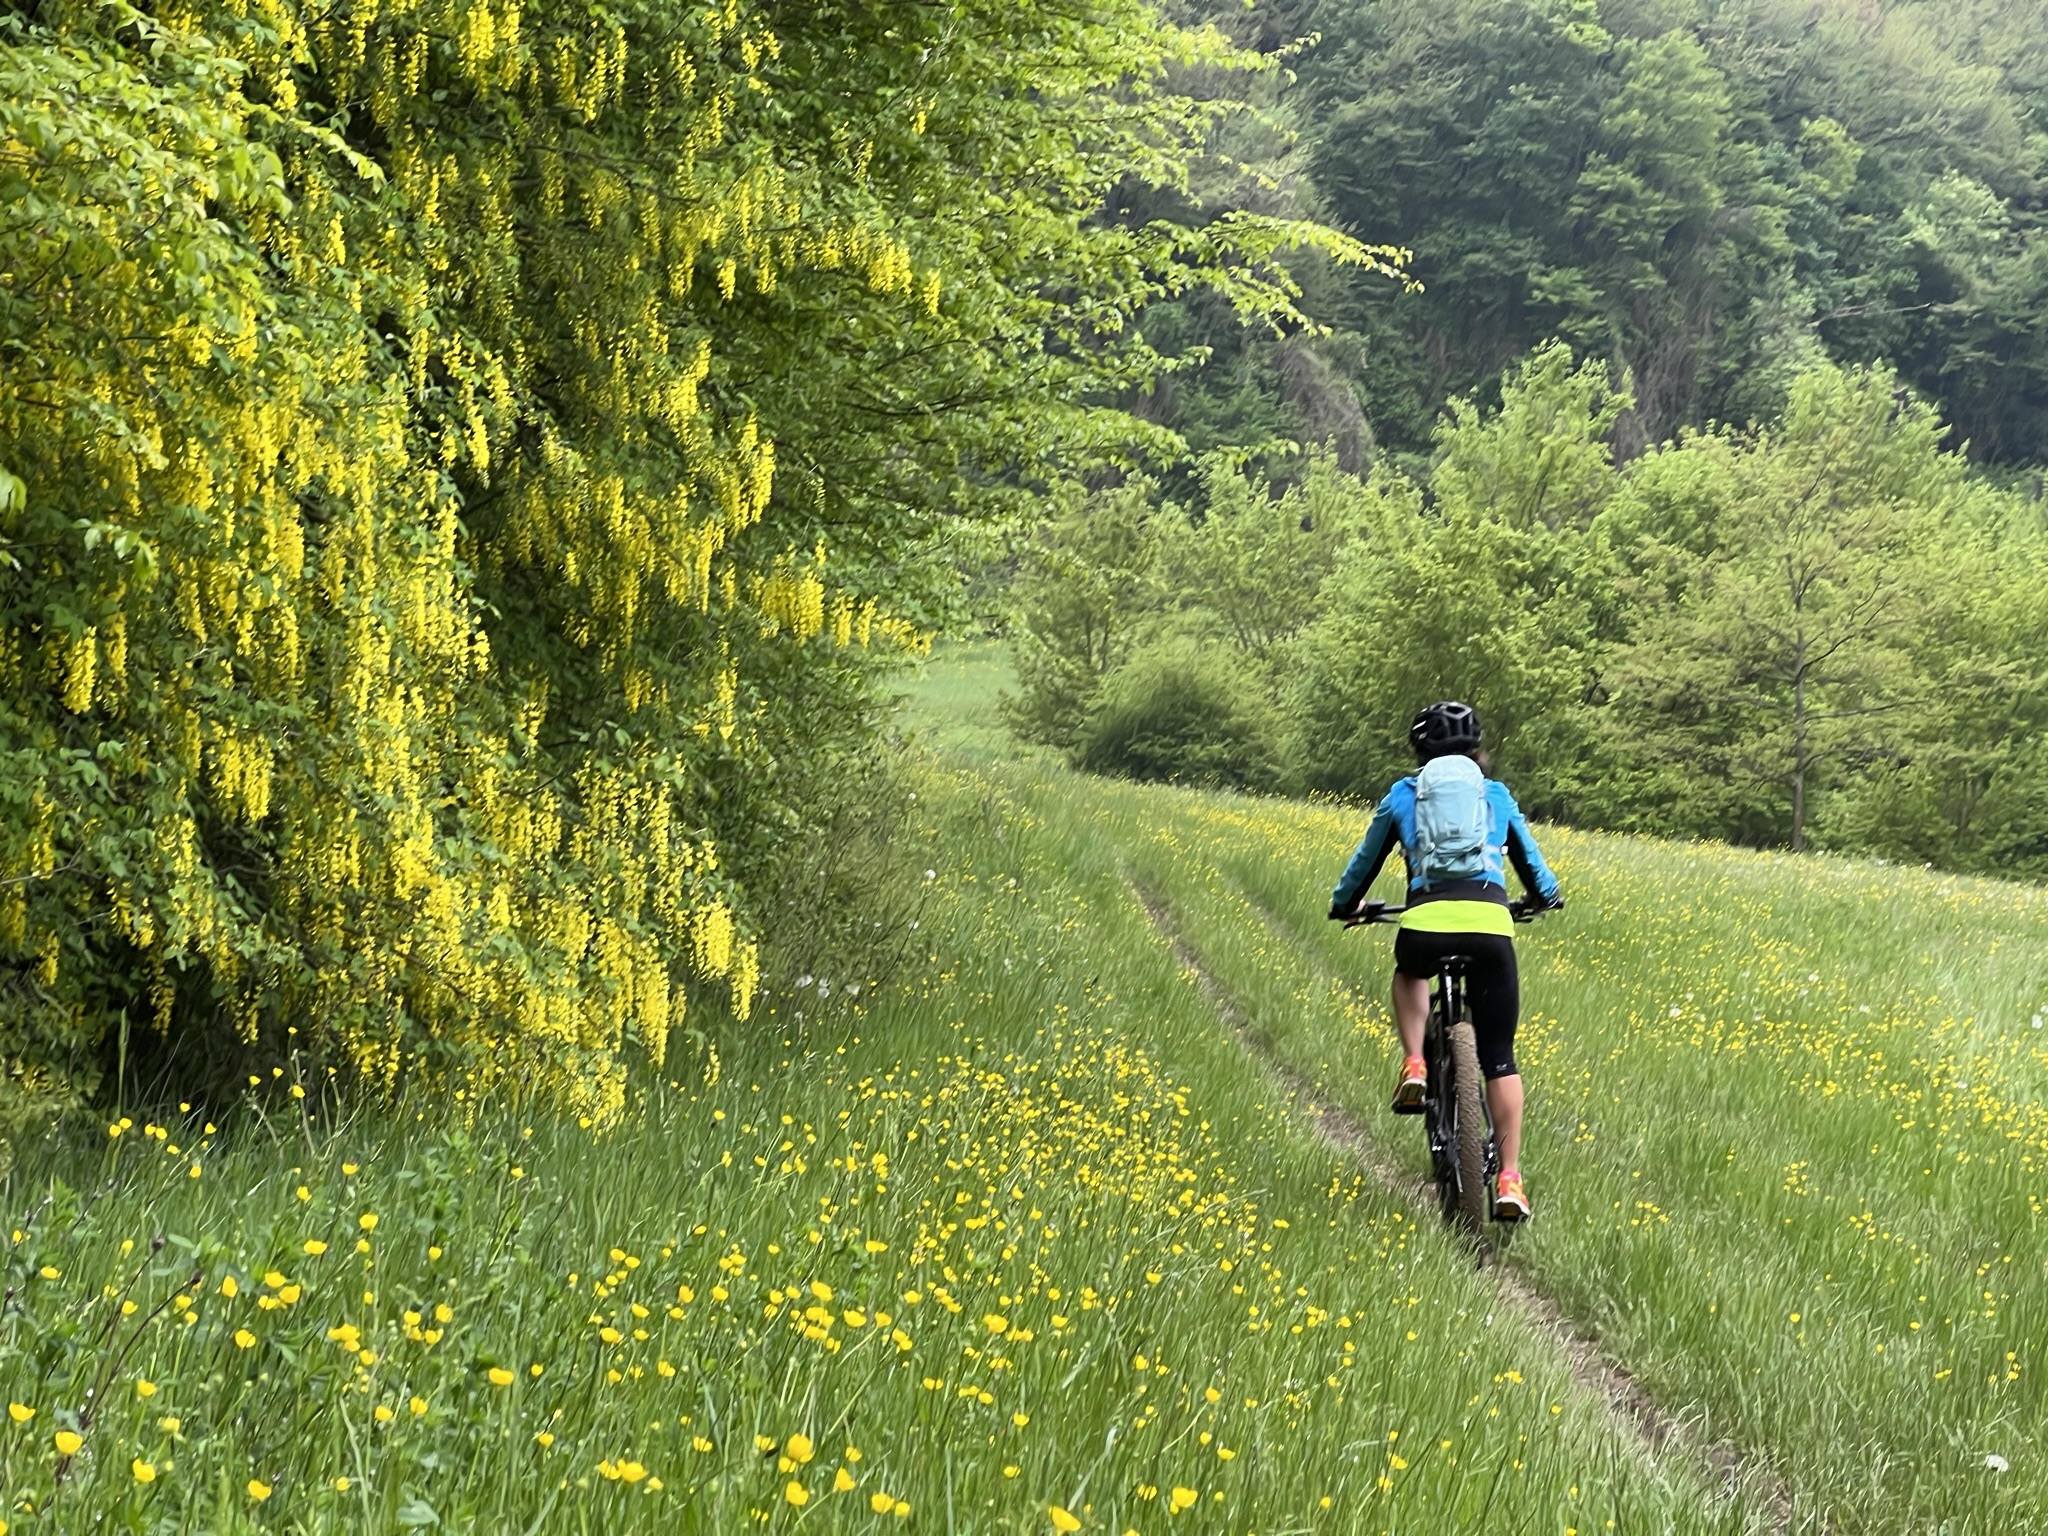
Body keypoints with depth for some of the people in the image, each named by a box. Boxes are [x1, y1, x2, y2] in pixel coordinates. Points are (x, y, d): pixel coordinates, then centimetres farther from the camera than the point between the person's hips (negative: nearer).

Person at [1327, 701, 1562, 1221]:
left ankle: (1414, 1065, 15)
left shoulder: (1402, 795, 21)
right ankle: (1509, 1180, 2)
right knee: (1499, 1058, 10)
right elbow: (1528, 857, 39)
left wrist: (1345, 903, 53)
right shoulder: (1497, 795, 25)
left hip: (1425, 924, 0)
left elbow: (1366, 859, 33)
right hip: (1490, 925, 0)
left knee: (1409, 974, 38)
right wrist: (1548, 895, 60)